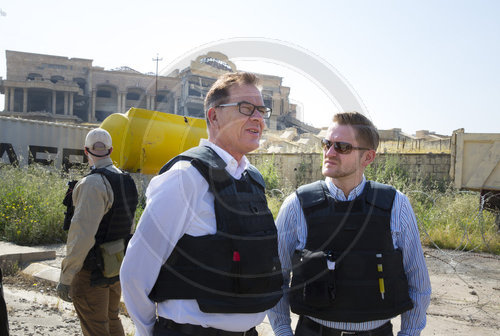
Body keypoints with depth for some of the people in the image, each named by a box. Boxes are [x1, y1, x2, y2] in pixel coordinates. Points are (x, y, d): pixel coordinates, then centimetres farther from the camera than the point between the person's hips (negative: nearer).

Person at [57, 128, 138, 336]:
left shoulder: (94, 183, -21)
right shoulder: (126, 181, 5)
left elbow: (82, 235, -26)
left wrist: (65, 277, -20)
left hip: (93, 271, -8)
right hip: (116, 266, 8)